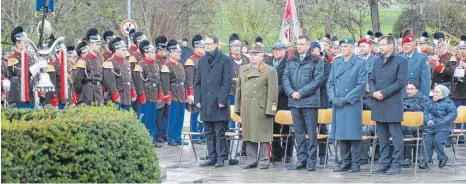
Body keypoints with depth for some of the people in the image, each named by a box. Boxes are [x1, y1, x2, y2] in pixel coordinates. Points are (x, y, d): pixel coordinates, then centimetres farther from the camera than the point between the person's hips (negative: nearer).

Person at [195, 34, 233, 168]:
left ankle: (221, 158, 3)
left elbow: (227, 82, -7)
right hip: (205, 103, 6)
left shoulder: (225, 60, -3)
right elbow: (197, 82, 16)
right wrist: (197, 99, 6)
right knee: (209, 133, 8)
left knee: (219, 133, -2)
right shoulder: (202, 61, 14)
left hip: (218, 103, -6)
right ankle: (212, 157, 14)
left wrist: (222, 100, -13)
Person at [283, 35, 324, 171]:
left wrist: (301, 92, -14)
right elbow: (285, 78, 8)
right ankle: (301, 159, 13)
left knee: (311, 132, -3)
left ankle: (311, 161, 1)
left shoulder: (316, 61, -2)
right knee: (298, 132, 8)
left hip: (310, 101, -5)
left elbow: (317, 80, -9)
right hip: (294, 101, 5)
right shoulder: (291, 61, 13)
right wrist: (291, 92, -8)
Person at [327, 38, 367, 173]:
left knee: (354, 135, -6)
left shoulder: (360, 64, -1)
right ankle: (345, 163, 13)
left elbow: (361, 85, -8)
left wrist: (345, 99, -13)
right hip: (337, 105, 5)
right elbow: (330, 82, 14)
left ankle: (355, 164, -1)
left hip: (353, 105, -5)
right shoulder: (336, 63, 14)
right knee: (341, 135, 6)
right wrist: (333, 98, -4)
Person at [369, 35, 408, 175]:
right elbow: (371, 80, 16)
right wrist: (373, 92, -5)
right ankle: (385, 163, 15)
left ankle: (396, 165, -2)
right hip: (378, 104, 6)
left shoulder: (400, 61, -4)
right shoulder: (377, 61, 15)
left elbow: (401, 82, -10)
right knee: (382, 136, 9)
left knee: (396, 136, -4)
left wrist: (384, 93, -13)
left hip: (393, 104, -6)